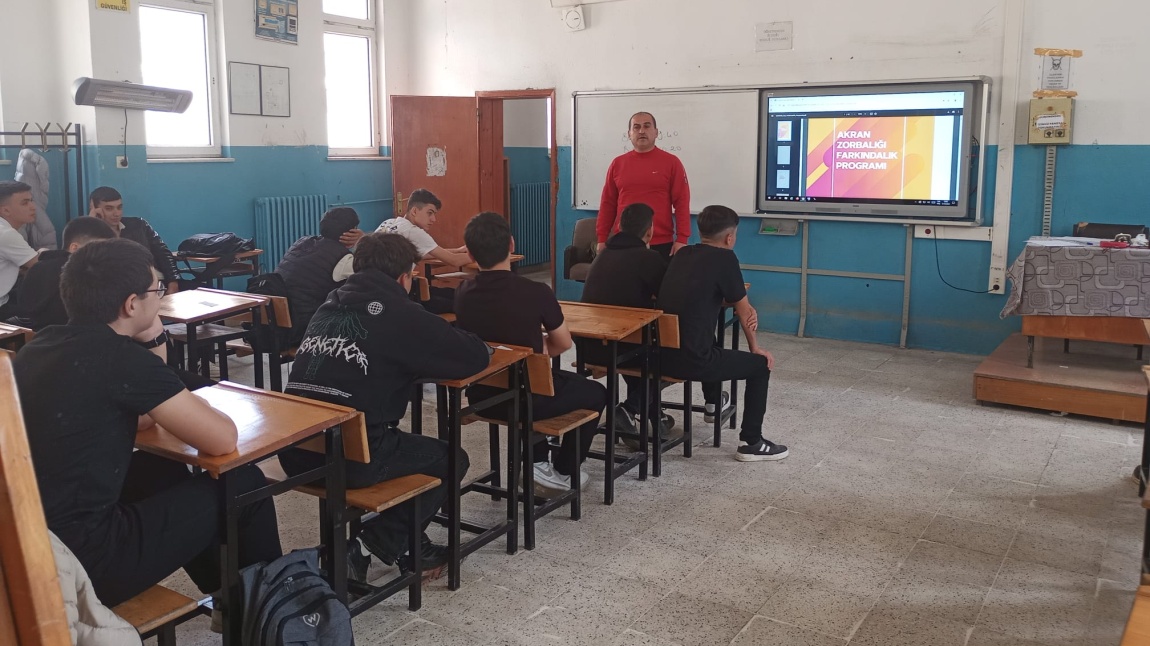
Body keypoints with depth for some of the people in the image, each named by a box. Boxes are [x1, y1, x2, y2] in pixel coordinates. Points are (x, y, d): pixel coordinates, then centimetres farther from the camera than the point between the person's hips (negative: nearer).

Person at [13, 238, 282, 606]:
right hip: (78, 561, -9)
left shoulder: (43, 345, 8)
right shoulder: (121, 357, -18)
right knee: (244, 485, 4)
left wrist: (154, 341, 8)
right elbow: (223, 440, -13)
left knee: (162, 470, 28)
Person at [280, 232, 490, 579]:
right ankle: (387, 538, 10)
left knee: (391, 440, 34)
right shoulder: (400, 313, -5)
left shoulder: (331, 304, 15)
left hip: (295, 450, 7)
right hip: (348, 454, -7)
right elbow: (475, 357, -2)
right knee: (451, 458, 16)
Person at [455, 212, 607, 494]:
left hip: (482, 396, 5)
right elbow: (564, 343, -4)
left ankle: (538, 463, 36)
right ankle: (562, 473, 28)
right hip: (525, 399, -5)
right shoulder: (536, 292, -22)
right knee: (595, 392, 22)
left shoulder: (463, 294, -7)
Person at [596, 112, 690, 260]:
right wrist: (602, 239, 6)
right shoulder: (617, 163, 8)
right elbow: (607, 203, 10)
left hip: (661, 244, -2)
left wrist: (681, 239, -9)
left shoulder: (671, 162, 1)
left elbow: (682, 202, -2)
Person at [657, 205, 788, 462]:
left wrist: (744, 307, 8)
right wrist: (755, 347, 20)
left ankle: (713, 402, 58)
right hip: (691, 361, -7)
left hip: (663, 355, 8)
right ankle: (751, 443, 16)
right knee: (761, 364, 12)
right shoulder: (724, 258, -7)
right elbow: (743, 310, 3)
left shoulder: (682, 254, 11)